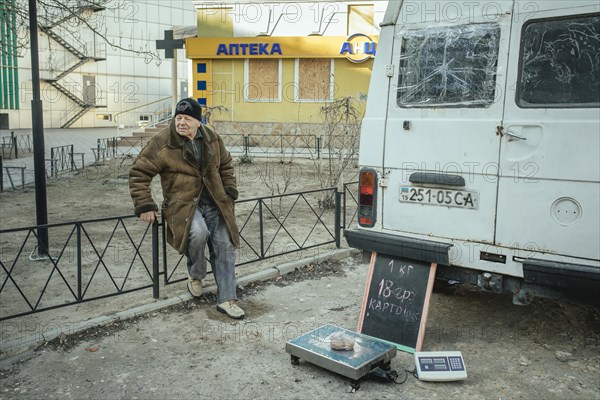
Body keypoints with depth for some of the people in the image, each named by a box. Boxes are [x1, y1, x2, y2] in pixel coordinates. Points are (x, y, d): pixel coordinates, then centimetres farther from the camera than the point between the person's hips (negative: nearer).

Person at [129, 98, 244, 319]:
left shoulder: (212, 139, 3)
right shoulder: (162, 142, -11)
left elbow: (226, 165, 20)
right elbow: (138, 173, -7)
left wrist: (230, 192, 9)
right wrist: (144, 206, -10)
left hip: (215, 203, 5)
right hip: (183, 203, -5)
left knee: (225, 246, -2)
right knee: (198, 232, -33)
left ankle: (226, 299, 9)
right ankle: (195, 276, -2)